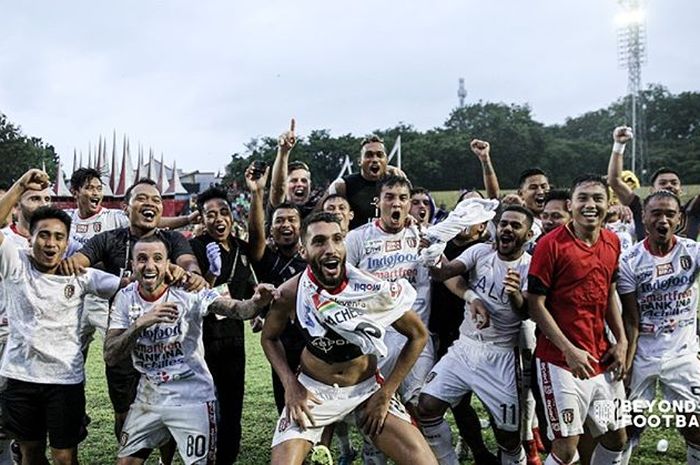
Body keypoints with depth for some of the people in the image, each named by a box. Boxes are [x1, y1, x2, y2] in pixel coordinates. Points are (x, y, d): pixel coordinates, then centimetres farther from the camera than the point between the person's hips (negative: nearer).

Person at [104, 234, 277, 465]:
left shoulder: (188, 292, -16)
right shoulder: (125, 298, -5)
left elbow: (235, 308, -31)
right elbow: (110, 356, -12)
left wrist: (256, 303, -54)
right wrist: (141, 324, -28)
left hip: (193, 399, -4)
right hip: (148, 398, 4)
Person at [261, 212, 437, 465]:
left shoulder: (370, 288, -21)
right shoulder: (290, 294, -18)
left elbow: (418, 335, -7)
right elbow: (269, 338, 3)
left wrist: (385, 394, -8)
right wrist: (290, 385, -10)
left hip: (367, 388, 0)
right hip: (312, 389, 0)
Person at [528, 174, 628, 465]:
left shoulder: (613, 242, 6)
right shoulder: (551, 244, -14)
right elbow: (536, 305, -12)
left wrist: (621, 341, 7)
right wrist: (569, 350, -17)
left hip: (602, 358, 7)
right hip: (561, 361, -6)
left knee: (617, 437, 15)